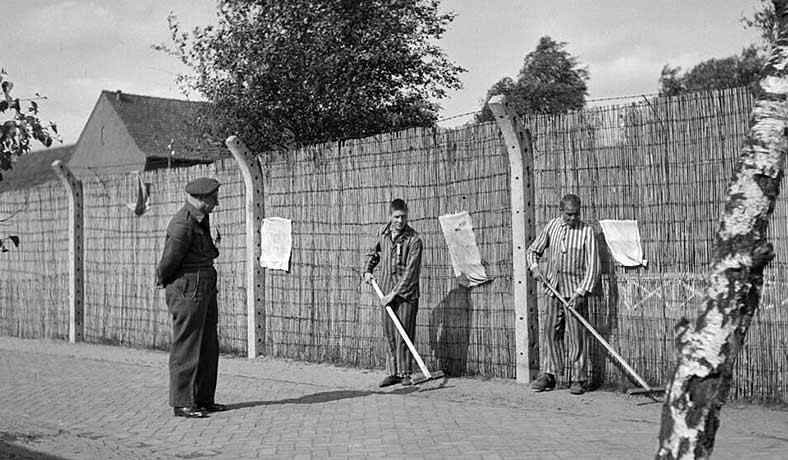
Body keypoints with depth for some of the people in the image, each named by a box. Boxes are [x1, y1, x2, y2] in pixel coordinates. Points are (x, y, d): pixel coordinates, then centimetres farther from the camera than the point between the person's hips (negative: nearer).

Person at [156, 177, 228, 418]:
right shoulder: (183, 224, -19)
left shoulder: (202, 218, 12)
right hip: (187, 291, -10)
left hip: (205, 290, 10)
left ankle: (204, 399, 20)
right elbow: (170, 261, -13)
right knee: (186, 349, -4)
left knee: (208, 348, 12)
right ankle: (182, 403, 3)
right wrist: (162, 278, 2)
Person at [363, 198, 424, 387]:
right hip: (387, 293, 5)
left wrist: (394, 293, -19)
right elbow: (373, 253, 25)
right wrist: (367, 271, 10)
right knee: (389, 335, 8)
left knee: (403, 335, -4)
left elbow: (410, 271, -16)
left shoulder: (414, 240, -12)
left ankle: (405, 373, 6)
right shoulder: (383, 233, 5)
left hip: (406, 294, -5)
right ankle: (392, 373, 16)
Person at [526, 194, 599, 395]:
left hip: (575, 290, -4)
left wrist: (581, 292, -18)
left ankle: (578, 379, 5)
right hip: (554, 288, 4)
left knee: (576, 335, -3)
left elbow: (592, 266, -10)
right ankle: (548, 375, 16)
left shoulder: (586, 231, -7)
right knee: (551, 332, 8)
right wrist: (535, 267, -5)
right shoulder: (552, 226, 5)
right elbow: (533, 251, 15)